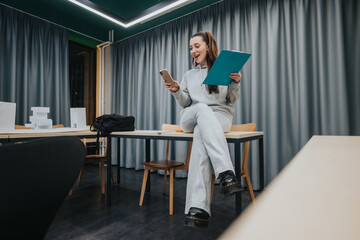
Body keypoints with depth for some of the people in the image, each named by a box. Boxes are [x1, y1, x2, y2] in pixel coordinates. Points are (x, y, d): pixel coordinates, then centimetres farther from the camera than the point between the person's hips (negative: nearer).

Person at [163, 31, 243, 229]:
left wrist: (236, 83, -8)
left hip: (220, 116, -1)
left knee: (201, 133, -38)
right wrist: (176, 91, -5)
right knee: (203, 109, -37)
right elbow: (185, 103, 15)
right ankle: (226, 174, -50)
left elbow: (231, 100, 10)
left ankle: (198, 208, -46)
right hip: (190, 118, 2)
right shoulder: (189, 75, 24)